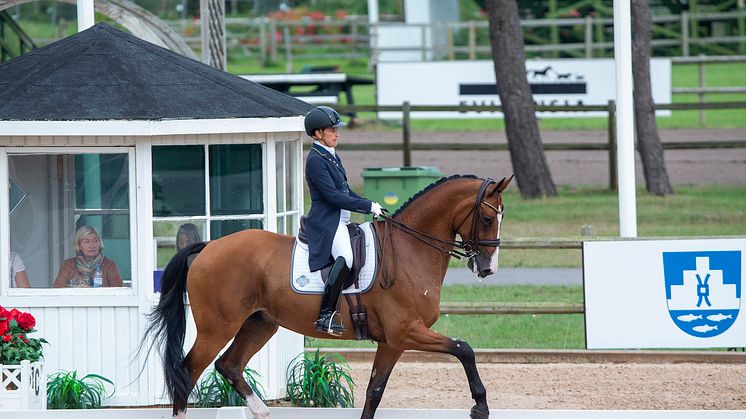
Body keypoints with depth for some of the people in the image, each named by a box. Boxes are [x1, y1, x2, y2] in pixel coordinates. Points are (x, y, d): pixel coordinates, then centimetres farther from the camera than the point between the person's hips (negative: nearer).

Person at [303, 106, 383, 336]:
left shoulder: (332, 157, 18)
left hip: (340, 221, 11)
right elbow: (333, 196, -18)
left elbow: (345, 191, 25)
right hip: (326, 222, -11)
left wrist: (370, 206, 11)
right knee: (345, 257, -33)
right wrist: (369, 207, -15)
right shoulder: (316, 159, -12)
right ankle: (325, 315, -36)